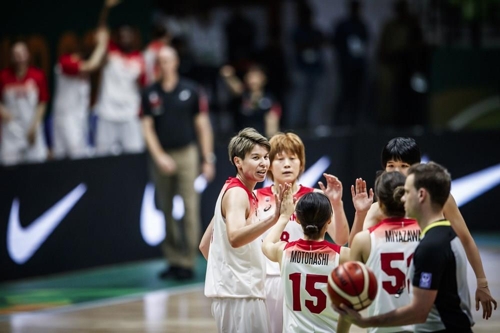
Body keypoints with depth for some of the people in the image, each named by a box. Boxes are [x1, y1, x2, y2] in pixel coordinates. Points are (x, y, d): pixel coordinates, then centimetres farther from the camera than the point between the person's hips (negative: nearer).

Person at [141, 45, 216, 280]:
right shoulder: (150, 95, 5)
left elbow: (203, 126, 3)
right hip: (161, 157, 2)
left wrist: (208, 159, -1)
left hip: (187, 154, -2)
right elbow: (147, 128, 3)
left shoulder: (190, 91, 2)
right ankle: (173, 261, 13)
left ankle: (188, 263, -5)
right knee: (167, 212, 6)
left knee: (190, 209, -7)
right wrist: (159, 156, -10)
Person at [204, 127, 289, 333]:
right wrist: (274, 218, -44)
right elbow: (234, 237, -34)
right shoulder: (237, 193, -14)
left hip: (244, 292, 10)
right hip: (238, 294, -10)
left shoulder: (236, 191, 16)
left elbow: (205, 244, 22)